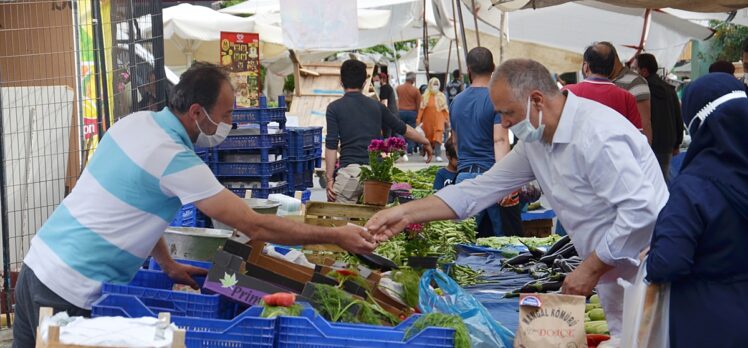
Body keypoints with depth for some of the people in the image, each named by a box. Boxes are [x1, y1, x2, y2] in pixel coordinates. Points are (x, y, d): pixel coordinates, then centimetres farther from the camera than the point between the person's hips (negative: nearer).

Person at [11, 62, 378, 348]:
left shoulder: (137, 121, 4)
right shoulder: (175, 159, -21)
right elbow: (255, 226, -19)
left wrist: (168, 265, 14)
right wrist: (337, 236, -13)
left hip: (38, 263, 9)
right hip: (71, 292, -9)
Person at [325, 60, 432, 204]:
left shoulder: (335, 108, 2)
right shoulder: (376, 106, 14)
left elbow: (331, 145, -5)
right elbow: (403, 128, 22)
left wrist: (330, 178, -2)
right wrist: (425, 142, 37)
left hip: (349, 171, -4)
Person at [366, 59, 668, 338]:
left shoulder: (597, 135, -22)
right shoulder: (535, 141, 6)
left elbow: (640, 210, -26)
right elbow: (481, 189, 9)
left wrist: (591, 269, -19)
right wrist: (407, 213, 1)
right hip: (616, 278, 8)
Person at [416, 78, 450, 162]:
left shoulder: (442, 96, 5)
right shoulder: (425, 96, 1)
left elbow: (445, 110, 7)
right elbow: (421, 109, -2)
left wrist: (447, 120, 6)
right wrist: (418, 120, -6)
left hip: (438, 121, 0)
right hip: (428, 121, 0)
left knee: (438, 137, -14)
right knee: (428, 137, 10)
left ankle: (438, 155, -19)